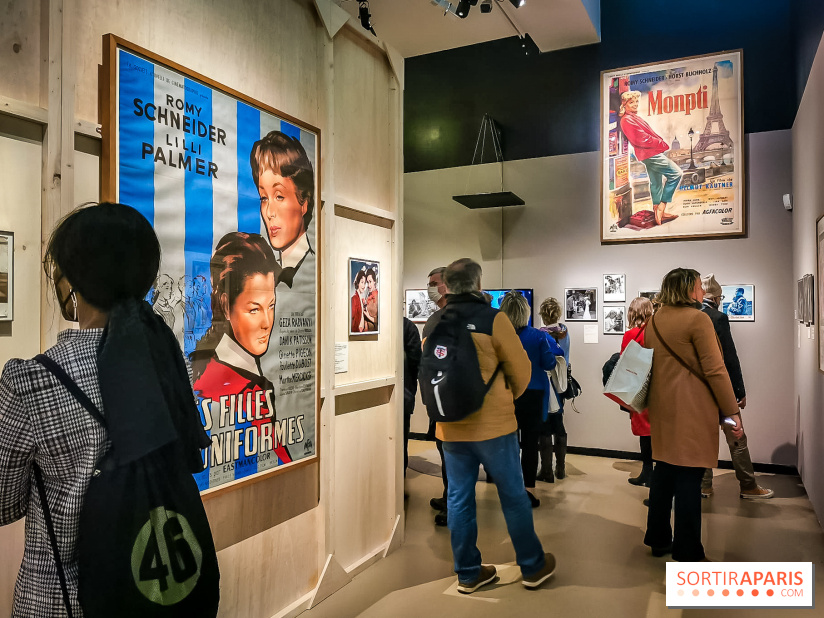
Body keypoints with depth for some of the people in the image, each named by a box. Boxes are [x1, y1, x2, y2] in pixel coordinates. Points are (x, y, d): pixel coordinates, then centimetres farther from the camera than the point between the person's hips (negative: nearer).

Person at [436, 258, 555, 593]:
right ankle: (533, 566, 25)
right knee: (513, 496, 10)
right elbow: (521, 369, -5)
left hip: (450, 427, 4)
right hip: (492, 423, -4)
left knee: (458, 499, 11)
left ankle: (468, 573, 23)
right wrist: (510, 397, 14)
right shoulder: (492, 318, -12)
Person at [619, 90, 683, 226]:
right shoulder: (627, 120, -14)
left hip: (651, 153, 11)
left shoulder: (634, 117, 18)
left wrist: (660, 142, 6)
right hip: (650, 154, -11)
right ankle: (662, 206, -9)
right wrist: (661, 143, -13)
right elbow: (641, 140, -20)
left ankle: (658, 212, 23)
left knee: (656, 183, 15)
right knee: (676, 173, -10)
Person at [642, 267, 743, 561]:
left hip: (662, 407, 8)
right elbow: (715, 370, -14)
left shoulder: (654, 320, 10)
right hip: (692, 408, -7)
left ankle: (658, 539, 25)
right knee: (689, 476, -1)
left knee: (664, 470, 15)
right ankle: (687, 551, 8)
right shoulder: (697, 319, -12)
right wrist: (732, 411, -7)